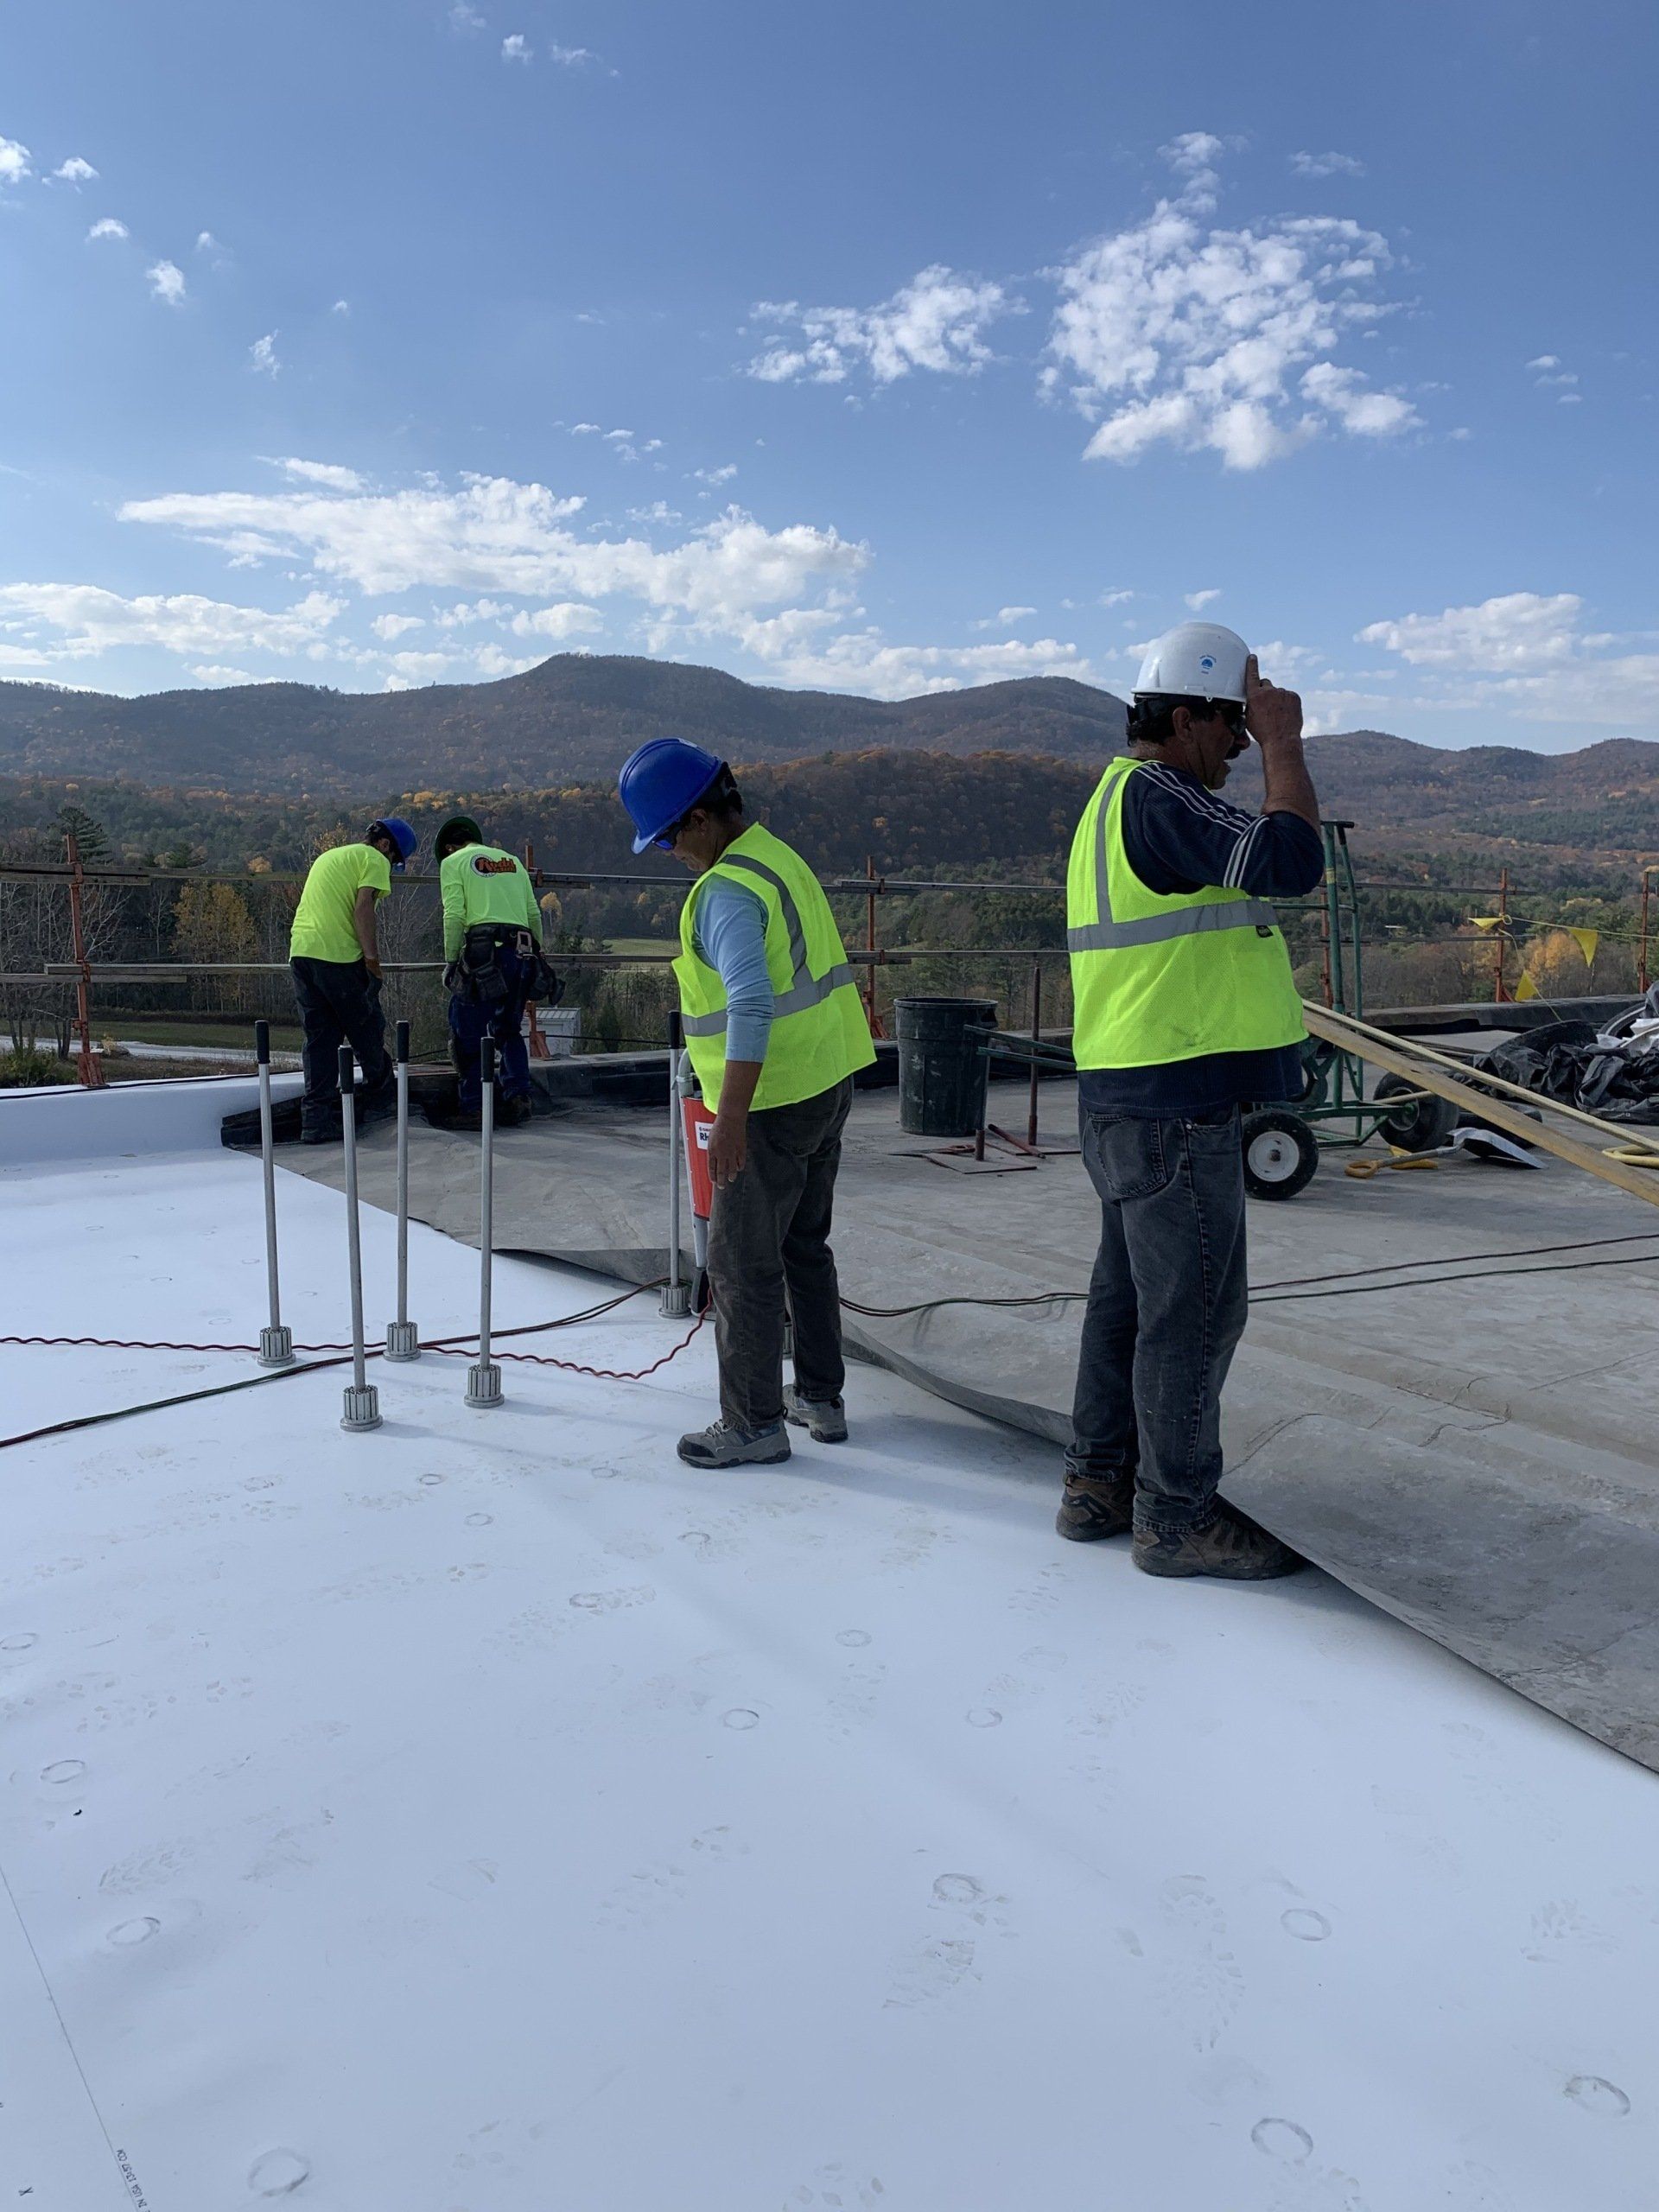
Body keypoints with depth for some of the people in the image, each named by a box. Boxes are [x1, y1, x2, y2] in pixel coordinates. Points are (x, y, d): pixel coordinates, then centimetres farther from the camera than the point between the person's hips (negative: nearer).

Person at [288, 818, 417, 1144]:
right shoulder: (374, 859, 3)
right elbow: (363, 907, -12)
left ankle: (315, 1119, 3)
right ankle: (380, 1094, 26)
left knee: (319, 1038, 8)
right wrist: (372, 955, -16)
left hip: (300, 952, 8)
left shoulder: (328, 856, 29)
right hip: (339, 957, -8)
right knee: (367, 1030, 10)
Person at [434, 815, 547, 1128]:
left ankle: (473, 1107, 3)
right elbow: (534, 914, 18)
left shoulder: (452, 862, 9)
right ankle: (517, 1094, 2)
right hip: (523, 948, 5)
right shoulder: (511, 860, 24)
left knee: (468, 1033, 4)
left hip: (484, 950, -5)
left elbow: (454, 916, -4)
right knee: (509, 1030, 17)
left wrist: (451, 961, 1)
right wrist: (536, 956, 22)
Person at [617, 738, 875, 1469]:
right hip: (829, 1081, 10)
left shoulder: (726, 890, -18)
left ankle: (753, 1423, 12)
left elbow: (751, 1005, -28)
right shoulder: (778, 855, 12)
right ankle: (820, 1397, 29)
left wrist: (730, 1119, -28)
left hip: (774, 1101, -10)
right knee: (805, 1245, 19)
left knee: (743, 1262, 1)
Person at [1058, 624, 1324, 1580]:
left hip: (1129, 1102, 11)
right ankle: (1178, 1517, 10)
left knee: (1130, 1297, 16)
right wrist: (1286, 742, -13)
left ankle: (1099, 1483, 26)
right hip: (1177, 1108, -11)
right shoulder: (1156, 797, -15)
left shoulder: (1116, 800, 18)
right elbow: (1293, 861, -25)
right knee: (1195, 1312, -1)